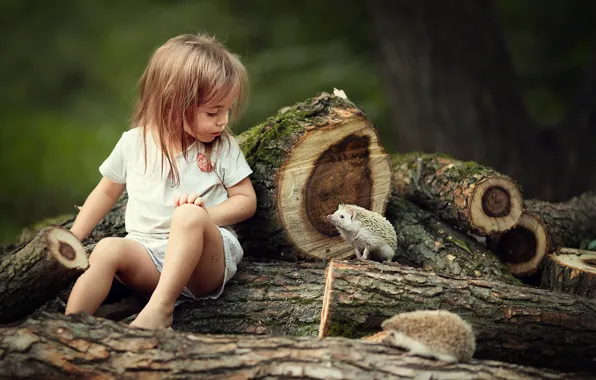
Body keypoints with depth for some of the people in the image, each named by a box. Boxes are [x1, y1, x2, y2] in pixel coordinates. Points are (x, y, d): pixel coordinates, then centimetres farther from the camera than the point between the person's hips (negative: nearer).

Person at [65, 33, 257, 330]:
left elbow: (246, 201, 5)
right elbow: (107, 191, 20)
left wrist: (204, 215, -14)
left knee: (189, 215, -34)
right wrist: (72, 239, 15)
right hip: (149, 255, 2)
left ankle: (160, 308, -40)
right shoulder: (134, 143, 6)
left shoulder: (223, 147, 4)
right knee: (108, 250, -30)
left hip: (205, 261, -2)